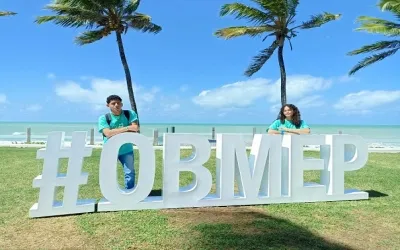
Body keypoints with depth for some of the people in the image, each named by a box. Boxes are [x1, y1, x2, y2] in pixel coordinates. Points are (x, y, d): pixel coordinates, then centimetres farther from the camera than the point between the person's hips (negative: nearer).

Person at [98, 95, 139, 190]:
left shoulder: (130, 114, -5)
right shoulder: (103, 118, -10)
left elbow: (135, 128, -16)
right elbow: (108, 133, -24)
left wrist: (116, 132, -18)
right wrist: (127, 128, -27)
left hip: (126, 150, 1)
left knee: (130, 173, 6)